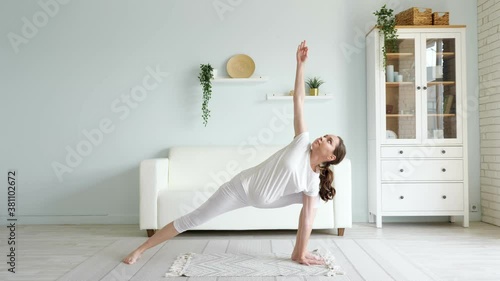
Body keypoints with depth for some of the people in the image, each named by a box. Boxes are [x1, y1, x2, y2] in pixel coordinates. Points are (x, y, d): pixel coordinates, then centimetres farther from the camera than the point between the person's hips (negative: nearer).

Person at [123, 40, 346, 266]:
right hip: (241, 187, -3)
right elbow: (298, 99, -15)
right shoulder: (303, 143, -13)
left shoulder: (314, 181, -9)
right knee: (193, 219, -3)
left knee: (314, 199, -3)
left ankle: (297, 252, 9)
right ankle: (140, 249, 13)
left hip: (261, 200, 3)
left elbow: (307, 218, -8)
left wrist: (302, 254, -10)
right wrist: (300, 64, -18)